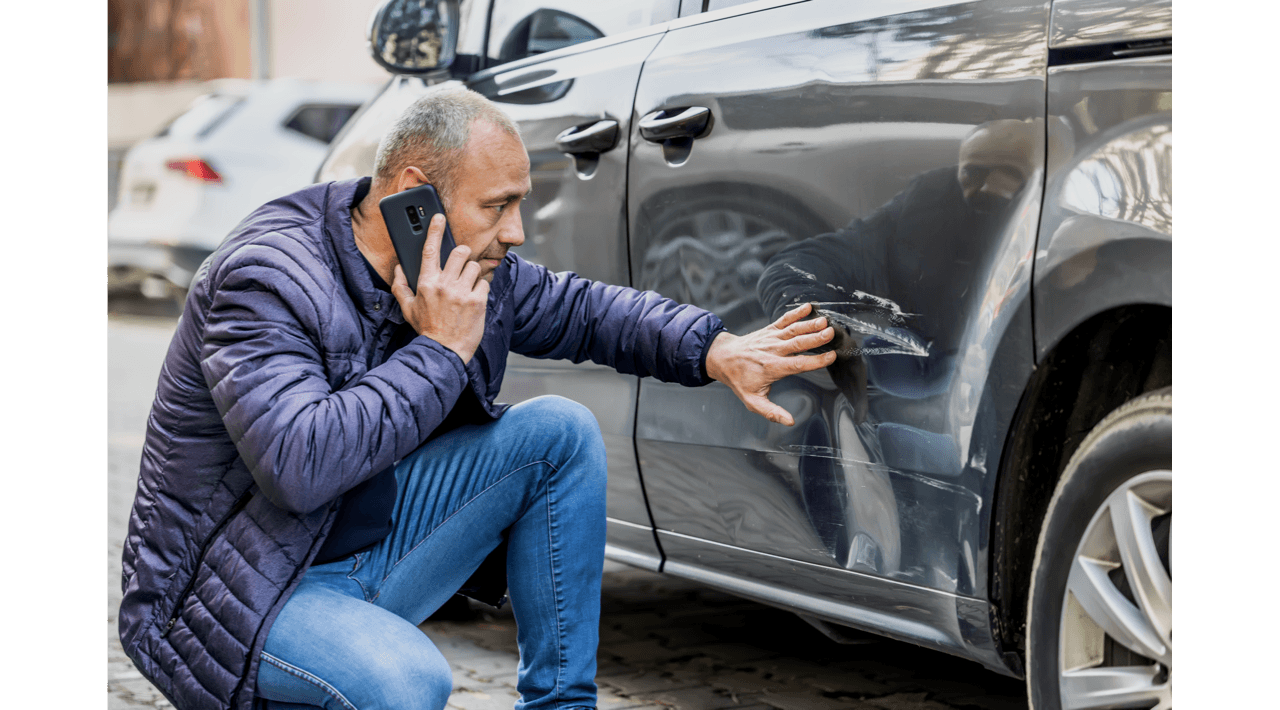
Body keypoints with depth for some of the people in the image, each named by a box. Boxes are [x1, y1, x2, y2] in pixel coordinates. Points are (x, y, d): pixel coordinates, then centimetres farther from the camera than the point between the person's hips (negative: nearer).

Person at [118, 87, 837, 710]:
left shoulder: (471, 267, -2)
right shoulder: (263, 280, -25)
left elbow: (580, 308, 14)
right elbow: (300, 467, -36)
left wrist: (719, 351, -2)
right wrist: (441, 351, -29)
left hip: (369, 551, 8)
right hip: (228, 599, -8)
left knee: (560, 432, -2)